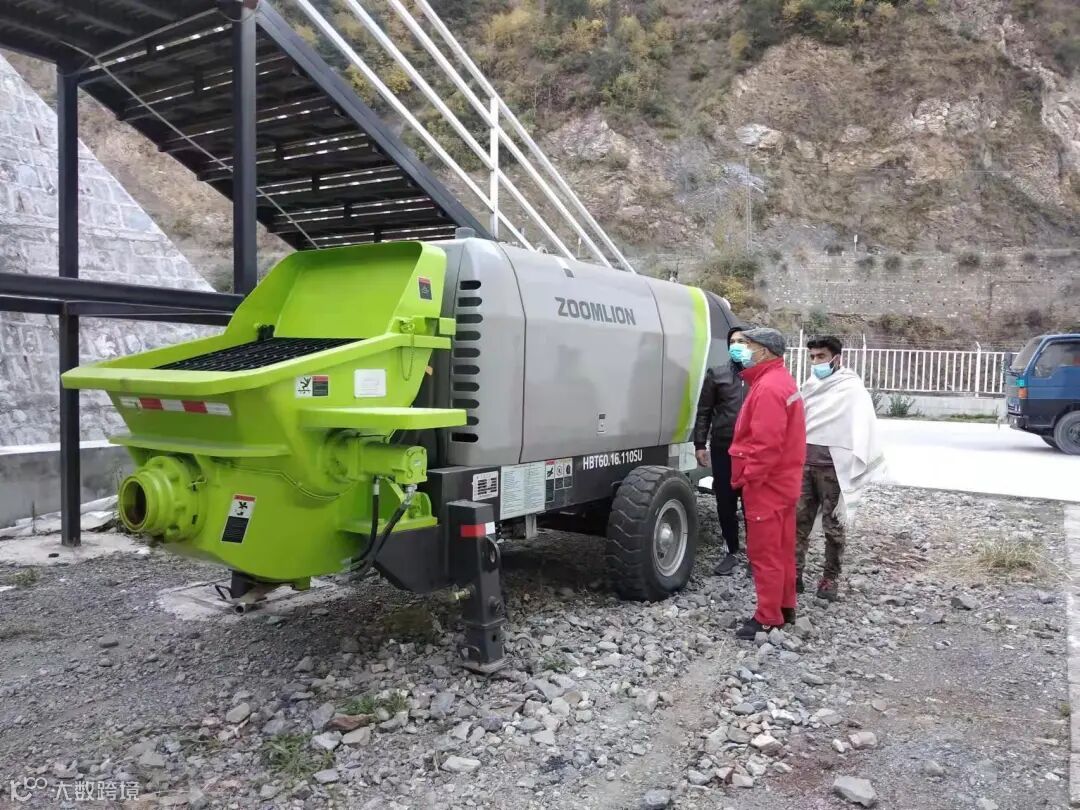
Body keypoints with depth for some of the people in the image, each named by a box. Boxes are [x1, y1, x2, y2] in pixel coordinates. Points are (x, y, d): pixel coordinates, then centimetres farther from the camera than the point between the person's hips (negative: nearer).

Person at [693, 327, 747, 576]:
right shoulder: (717, 374, 7)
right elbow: (704, 412, 7)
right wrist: (700, 444, 2)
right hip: (723, 448, 2)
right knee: (725, 503, 7)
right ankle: (733, 552, 22)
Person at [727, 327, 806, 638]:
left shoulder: (768, 387, -21)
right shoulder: (779, 380, 14)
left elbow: (767, 444, -26)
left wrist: (747, 478, -19)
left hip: (765, 484, -11)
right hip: (781, 481, 11)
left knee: (764, 552, -2)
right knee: (781, 549, 17)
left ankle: (768, 617, 6)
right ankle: (785, 607, 27)